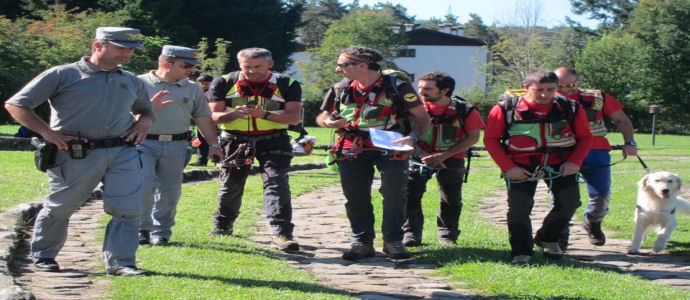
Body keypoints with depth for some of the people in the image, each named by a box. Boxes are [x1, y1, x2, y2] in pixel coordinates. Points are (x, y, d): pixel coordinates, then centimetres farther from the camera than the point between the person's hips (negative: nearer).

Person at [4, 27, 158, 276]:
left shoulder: (132, 81, 15)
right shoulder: (62, 75, -1)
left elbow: (147, 110, 34)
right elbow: (15, 105, -1)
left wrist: (144, 122, 9)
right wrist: (46, 131, -11)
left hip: (123, 153, 4)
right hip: (77, 155, -4)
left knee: (128, 208, -8)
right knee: (59, 208, 8)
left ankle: (119, 262, 1)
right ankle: (42, 256, 29)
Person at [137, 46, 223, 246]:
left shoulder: (192, 89, 14)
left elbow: (203, 119, 16)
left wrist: (214, 144, 8)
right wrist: (150, 107, -13)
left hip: (176, 146, 3)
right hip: (144, 143, -3)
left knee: (169, 191, 3)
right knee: (143, 186, -13)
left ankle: (161, 231, 15)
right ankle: (141, 229, 3)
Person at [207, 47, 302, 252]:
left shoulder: (287, 85, -2)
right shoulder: (224, 84, 1)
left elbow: (294, 117, -8)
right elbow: (214, 115, -1)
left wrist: (264, 114, -24)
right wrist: (234, 114, -23)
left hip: (273, 140, -1)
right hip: (235, 140, 2)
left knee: (277, 183, -15)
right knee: (230, 185, 9)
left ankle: (281, 233, -20)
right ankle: (222, 227, 29)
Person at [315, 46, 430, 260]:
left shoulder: (396, 86, -6)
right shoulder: (340, 89, 7)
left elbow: (422, 117, -4)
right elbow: (322, 116, 18)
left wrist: (412, 137, -23)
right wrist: (329, 122, -6)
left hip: (390, 148, -3)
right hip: (352, 149, 3)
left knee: (394, 194, -8)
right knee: (355, 196, 1)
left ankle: (393, 241, 4)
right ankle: (362, 242, 12)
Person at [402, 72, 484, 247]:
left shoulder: (465, 110, -10)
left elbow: (473, 137, -6)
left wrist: (444, 155, -15)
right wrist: (423, 155, -14)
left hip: (452, 160, 0)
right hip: (419, 158, 0)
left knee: (451, 199, 5)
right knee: (410, 194, -11)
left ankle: (448, 235, 23)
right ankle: (411, 234, -1)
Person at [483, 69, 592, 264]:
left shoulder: (570, 109, -5)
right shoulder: (506, 109, -11)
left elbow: (585, 137, 6)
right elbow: (491, 139, -4)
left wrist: (575, 161, -10)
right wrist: (507, 167, -13)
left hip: (559, 164, 2)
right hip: (521, 166, -2)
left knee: (569, 202, -3)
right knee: (519, 208, -8)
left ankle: (547, 239, 22)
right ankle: (521, 253, 8)